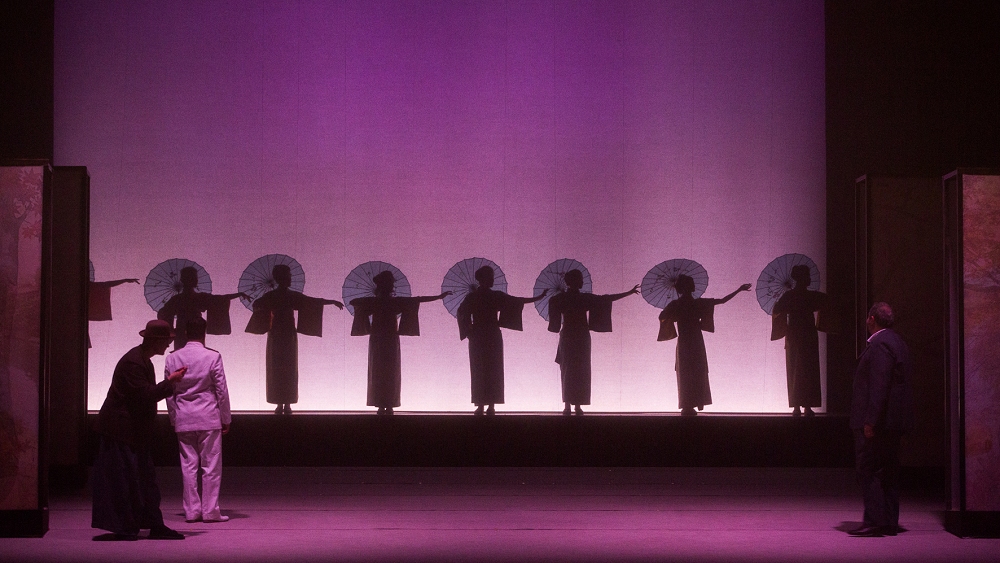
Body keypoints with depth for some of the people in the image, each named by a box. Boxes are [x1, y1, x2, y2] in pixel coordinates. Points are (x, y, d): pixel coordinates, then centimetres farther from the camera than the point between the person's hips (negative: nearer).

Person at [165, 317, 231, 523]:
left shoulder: (173, 358, 2)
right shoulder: (212, 357, -8)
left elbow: (169, 392, 8)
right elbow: (221, 390, -4)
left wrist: (173, 419, 18)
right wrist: (226, 419, 6)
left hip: (183, 420, 3)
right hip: (208, 417, -3)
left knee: (188, 465, 8)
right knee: (211, 465, 2)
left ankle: (191, 510, 9)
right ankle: (210, 510, 2)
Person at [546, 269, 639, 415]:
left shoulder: (561, 298, -1)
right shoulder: (584, 298, -6)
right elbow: (607, 299, -2)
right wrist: (629, 293, 5)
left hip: (567, 336, 2)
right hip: (582, 337, -2)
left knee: (567, 371, 4)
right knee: (581, 371, 2)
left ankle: (568, 406, -5)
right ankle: (578, 406, -5)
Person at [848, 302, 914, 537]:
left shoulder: (879, 345, -15)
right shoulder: (897, 342, 16)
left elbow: (879, 386, -22)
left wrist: (870, 421, -22)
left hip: (878, 421, -10)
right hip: (894, 421, 10)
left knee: (868, 471, -8)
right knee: (888, 471, 11)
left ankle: (875, 521, -10)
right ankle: (889, 523, 14)